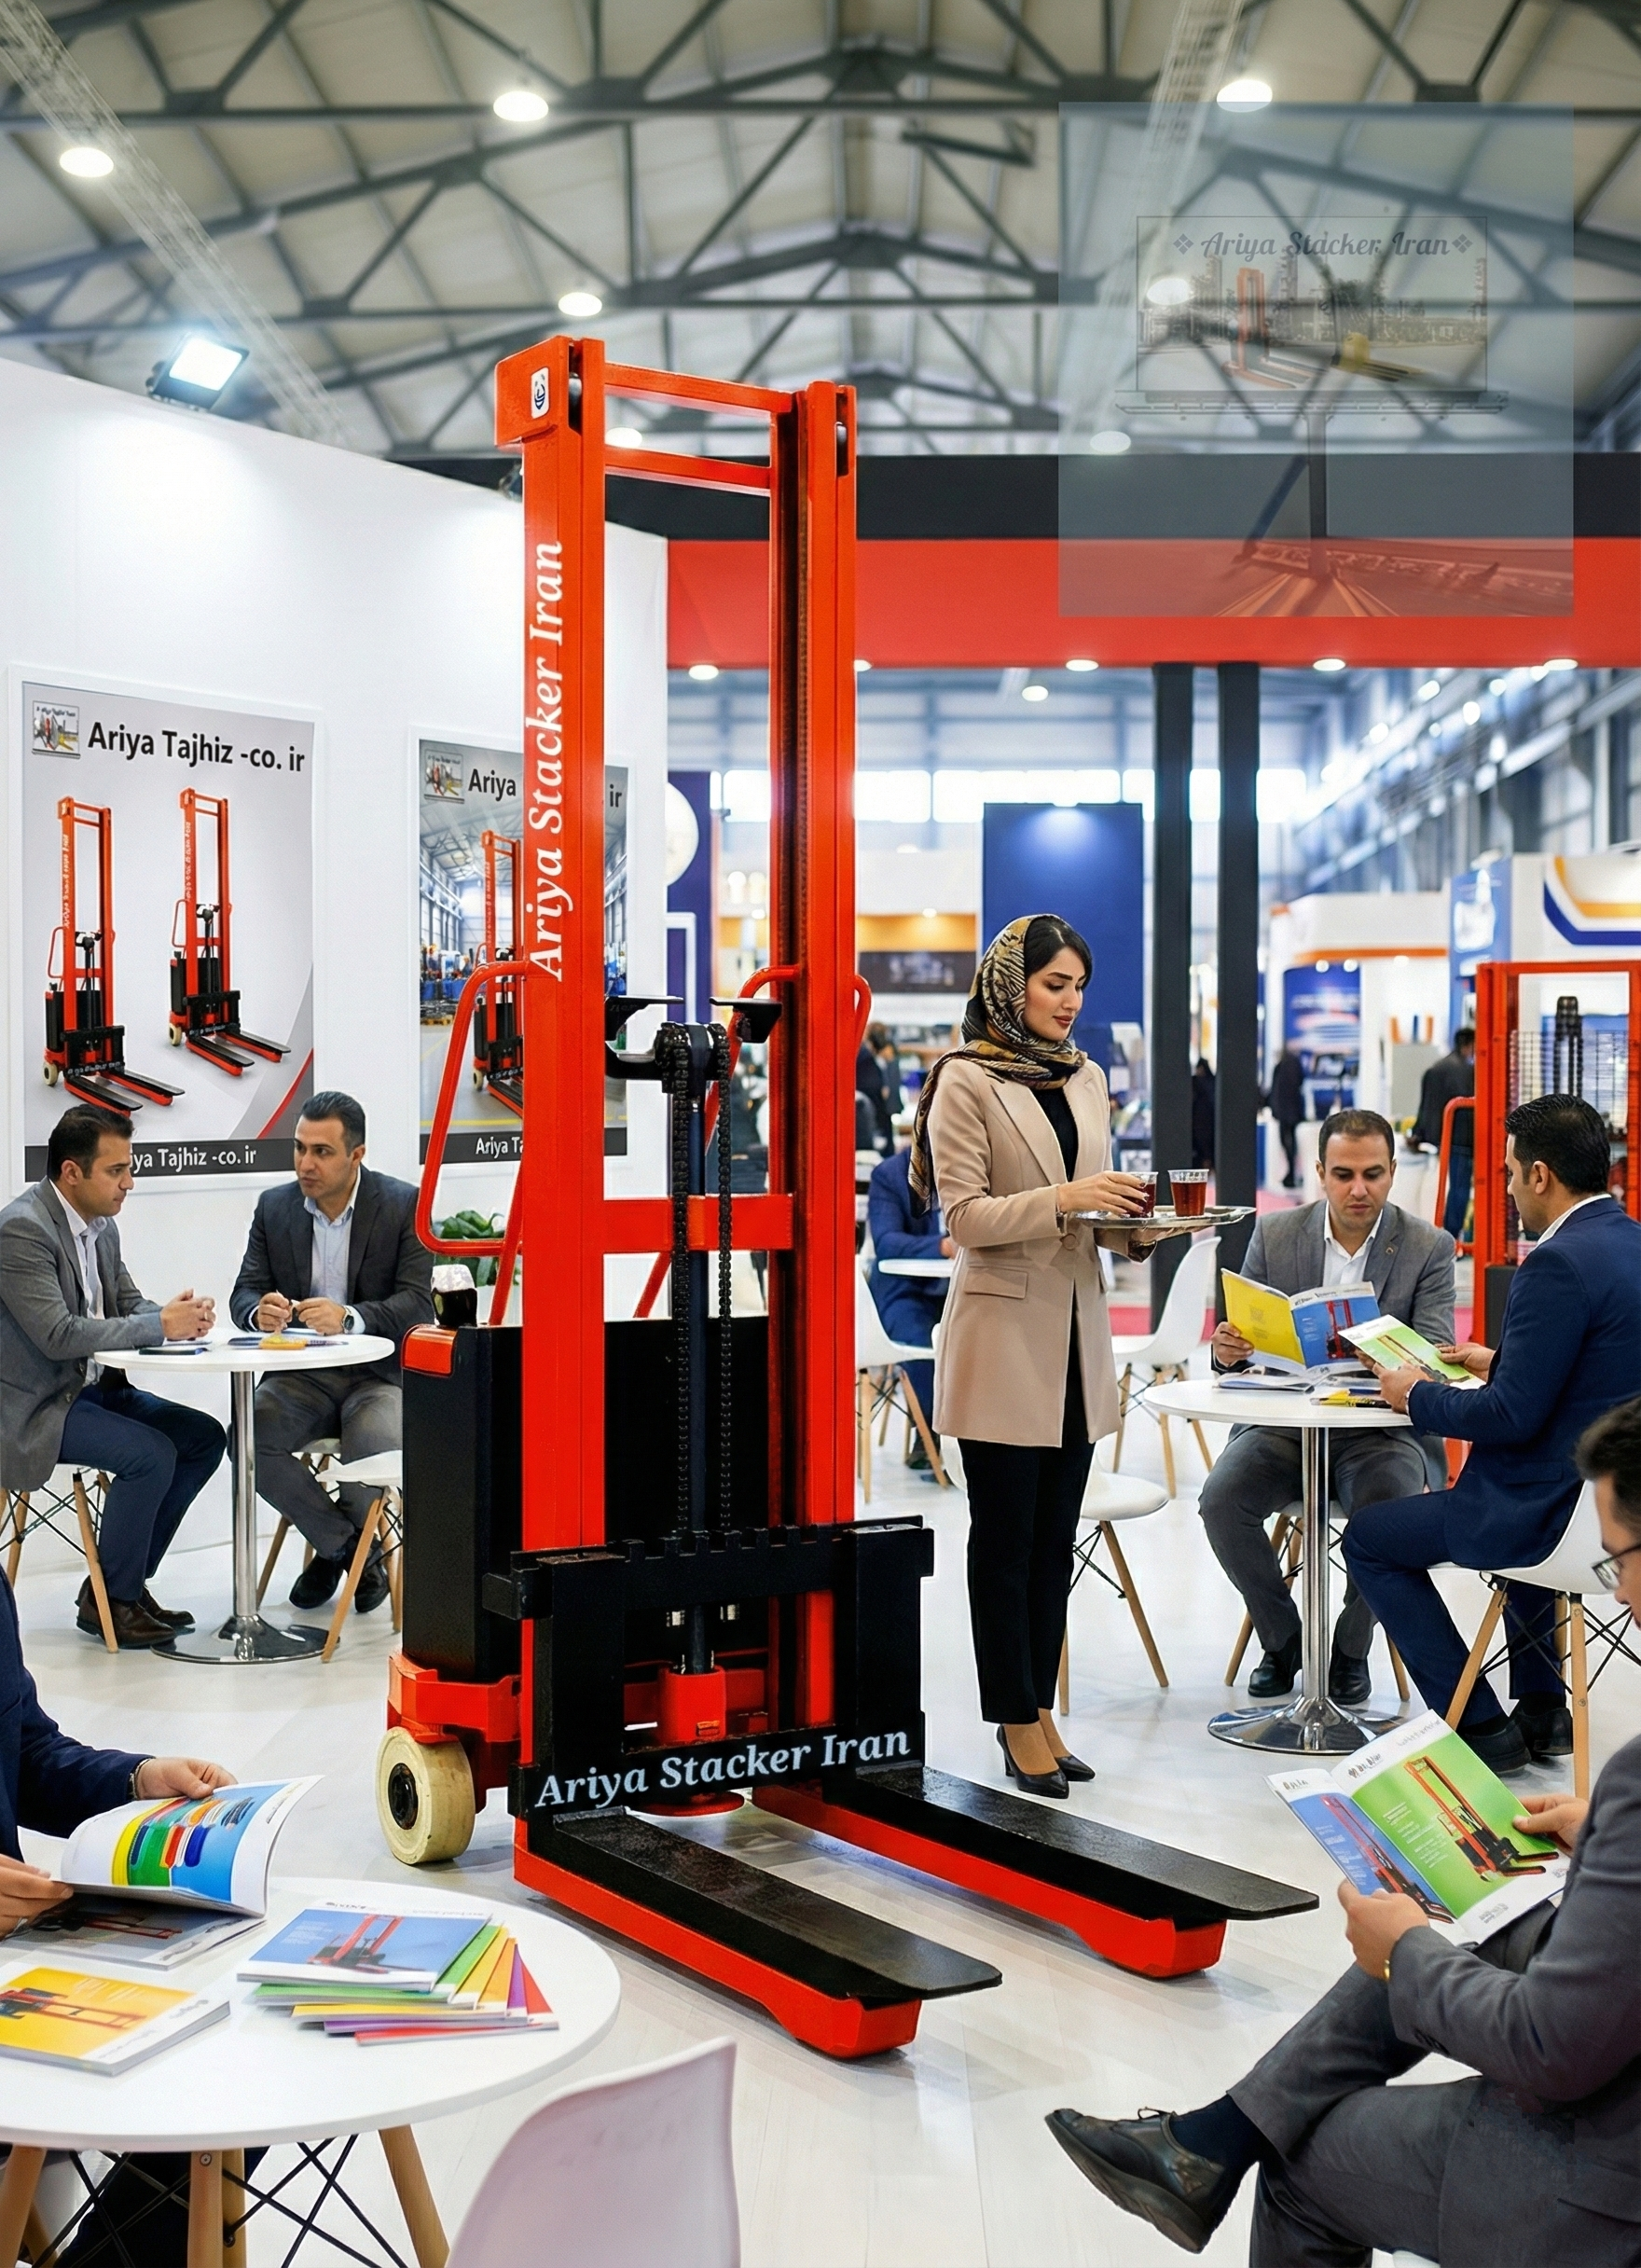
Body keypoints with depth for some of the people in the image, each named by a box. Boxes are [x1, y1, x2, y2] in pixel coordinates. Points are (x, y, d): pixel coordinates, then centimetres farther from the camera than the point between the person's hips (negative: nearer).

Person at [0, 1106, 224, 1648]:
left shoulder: (101, 1225, 8)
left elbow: (128, 1305, 13)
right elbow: (57, 1334, -27)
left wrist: (179, 1314, -10)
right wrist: (161, 1325, -25)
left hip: (94, 1386, 9)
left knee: (205, 1437, 1)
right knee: (151, 1454, -24)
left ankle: (124, 1581, 9)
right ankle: (110, 1600, -5)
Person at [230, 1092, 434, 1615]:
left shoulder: (404, 1205, -6)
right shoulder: (274, 1206, 6)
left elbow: (416, 1303, -14)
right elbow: (245, 1291, 4)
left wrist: (349, 1317, -33)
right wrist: (259, 1311, -22)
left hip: (378, 1374, -3)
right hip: (301, 1376, 3)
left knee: (379, 1447, -34)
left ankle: (336, 1545, 4)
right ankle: (348, 1545, -2)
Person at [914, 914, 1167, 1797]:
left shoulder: (1085, 1078, 13)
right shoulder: (964, 1081, -7)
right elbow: (965, 1215, -13)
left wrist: (1136, 1222, -2)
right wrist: (1063, 1199, -24)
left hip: (1076, 1333, 7)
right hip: (1002, 1335, -6)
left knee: (1054, 1540, 11)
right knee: (1006, 1540, 1)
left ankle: (1038, 1711, 19)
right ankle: (1018, 1723, 10)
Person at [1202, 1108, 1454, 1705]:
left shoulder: (1428, 1247, -1)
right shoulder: (1274, 1235, 4)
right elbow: (1239, 1336, 4)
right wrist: (1226, 1349, -22)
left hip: (1381, 1427, -2)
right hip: (1285, 1423, 2)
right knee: (1221, 1498, -25)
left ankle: (1350, 1649, -3)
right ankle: (1282, 1639, 1)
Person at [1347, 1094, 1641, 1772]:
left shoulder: (1559, 1264, -23)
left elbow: (1514, 1416, -23)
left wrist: (1417, 1396, -8)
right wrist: (1500, 1362, 19)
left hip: (1555, 1512, -9)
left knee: (1367, 1538, 9)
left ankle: (1480, 1728, 10)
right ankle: (1542, 1710, 38)